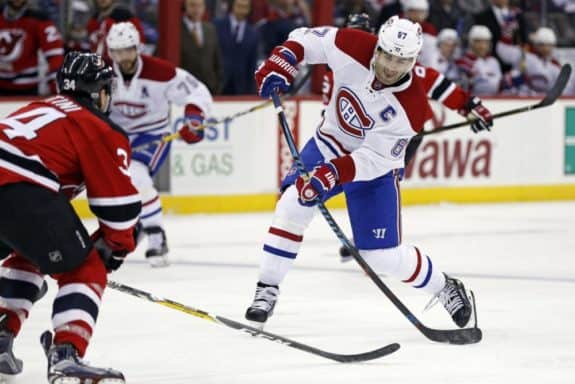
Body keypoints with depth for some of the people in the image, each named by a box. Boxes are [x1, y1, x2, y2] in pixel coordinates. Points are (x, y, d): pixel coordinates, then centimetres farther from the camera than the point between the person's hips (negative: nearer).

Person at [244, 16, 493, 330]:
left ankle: (444, 289, 20)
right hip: (328, 145, 3)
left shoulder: (411, 109, -31)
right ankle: (267, 290, -9)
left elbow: (372, 159, -31)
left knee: (384, 256, -6)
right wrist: (280, 61, -25)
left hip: (375, 167, -3)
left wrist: (334, 173, -45)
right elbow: (307, 39, -7)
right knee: (292, 205, -20)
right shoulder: (351, 48, -25)